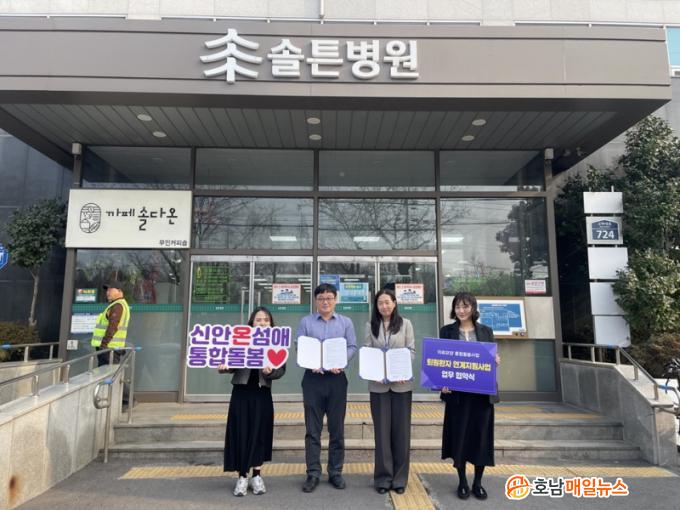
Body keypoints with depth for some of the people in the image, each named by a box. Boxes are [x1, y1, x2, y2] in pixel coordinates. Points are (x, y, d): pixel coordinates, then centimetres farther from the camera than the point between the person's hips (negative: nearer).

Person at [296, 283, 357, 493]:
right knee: (312, 428, 4)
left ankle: (335, 472, 18)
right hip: (313, 378, -1)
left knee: (337, 428, 7)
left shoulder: (346, 322, 9)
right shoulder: (306, 322, 6)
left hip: (337, 378, 1)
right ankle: (313, 473, 13)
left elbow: (352, 347, 3)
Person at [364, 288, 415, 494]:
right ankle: (383, 477, 17)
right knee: (382, 430, 5)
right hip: (378, 384, 0)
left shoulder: (405, 324, 5)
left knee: (401, 430, 5)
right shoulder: (370, 325, 6)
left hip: (401, 383, 0)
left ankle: (399, 478, 19)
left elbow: (412, 350, 1)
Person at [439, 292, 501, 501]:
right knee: (459, 435, 4)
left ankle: (478, 482, 22)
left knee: (481, 435, 6)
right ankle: (462, 482, 20)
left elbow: (493, 358, 9)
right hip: (457, 392, -1)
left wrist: (496, 361, -14)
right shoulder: (447, 331, 2)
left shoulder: (486, 331, 7)